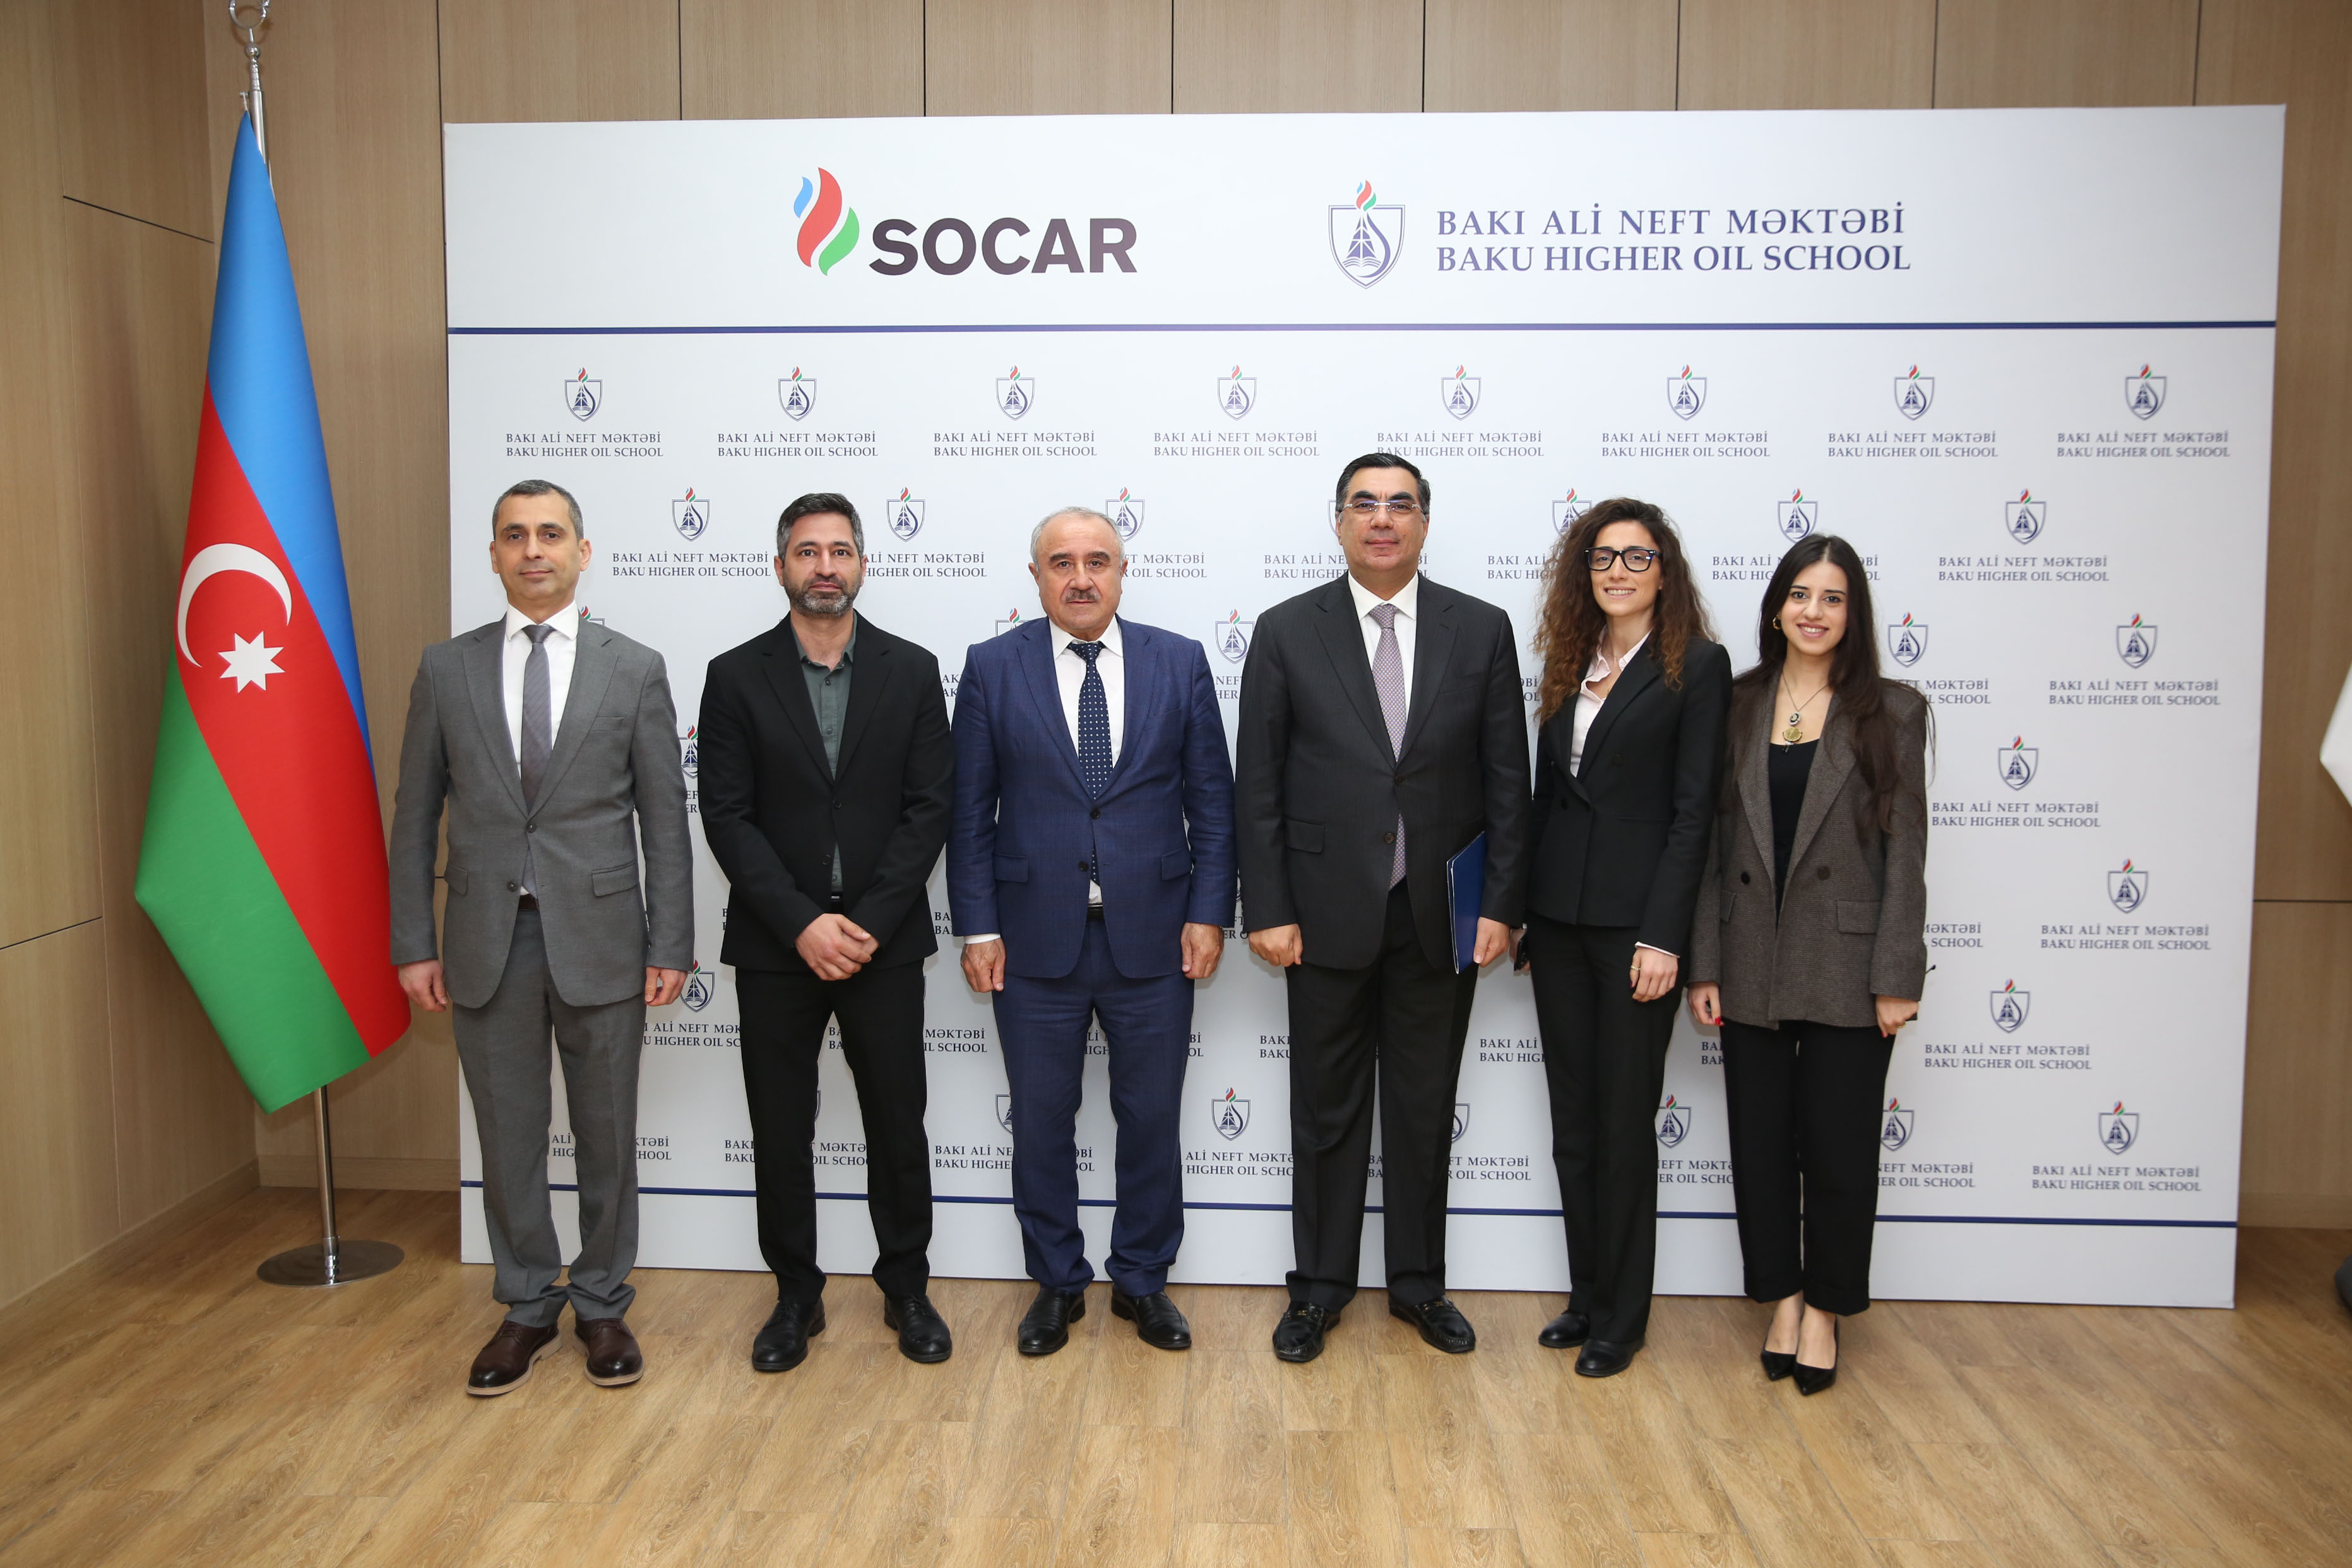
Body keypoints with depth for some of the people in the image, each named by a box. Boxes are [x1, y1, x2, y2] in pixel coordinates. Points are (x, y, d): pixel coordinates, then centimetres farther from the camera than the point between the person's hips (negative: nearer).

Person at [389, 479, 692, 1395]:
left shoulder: (634, 669, 1)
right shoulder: (446, 669, 5)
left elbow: (664, 821, 0)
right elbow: (416, 818, 7)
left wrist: (670, 945, -5)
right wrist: (414, 944, 2)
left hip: (598, 938, -1)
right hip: (487, 942, 2)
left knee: (608, 1135, 10)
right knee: (508, 1136, 11)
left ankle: (602, 1306, 27)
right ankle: (527, 1308, 29)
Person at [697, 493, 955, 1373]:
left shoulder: (911, 670, 2)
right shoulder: (736, 676, 1)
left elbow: (928, 807, -2)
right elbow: (727, 816, -5)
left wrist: (870, 922, -12)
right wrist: (802, 923, -14)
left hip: (884, 940, 0)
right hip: (775, 946, 0)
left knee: (898, 1125, 8)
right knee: (780, 1130, 9)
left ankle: (906, 1289, 26)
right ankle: (796, 1296, 25)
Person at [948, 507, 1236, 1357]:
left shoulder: (1179, 662, 2)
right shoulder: (993, 667, 0)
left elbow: (1211, 800, 3)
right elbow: (971, 812, 0)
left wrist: (1208, 912, -3)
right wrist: (977, 926, -5)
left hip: (1153, 936, 1)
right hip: (1036, 937, 0)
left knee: (1151, 1119, 11)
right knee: (1042, 1123, 11)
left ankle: (1143, 1280, 30)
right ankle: (1056, 1283, 29)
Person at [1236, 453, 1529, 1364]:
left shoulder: (1481, 631, 2)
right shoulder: (1287, 632, -1)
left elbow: (1507, 780, 2)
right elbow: (1260, 786, -2)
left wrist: (1500, 903, -3)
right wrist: (1266, 910, -7)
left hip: (1443, 914, 1)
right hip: (1327, 912, -1)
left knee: (1425, 1109, 13)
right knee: (1326, 1110, 10)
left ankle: (1419, 1283, 29)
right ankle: (1320, 1287, 26)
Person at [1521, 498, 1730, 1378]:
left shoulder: (1697, 665, -5)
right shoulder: (1569, 664, 12)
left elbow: (1693, 810, -9)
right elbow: (1547, 793, 12)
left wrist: (1664, 936, -15)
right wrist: (1526, 918, 9)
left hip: (1634, 919, -6)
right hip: (1557, 916, 6)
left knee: (1625, 1121, 3)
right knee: (1572, 1118, 12)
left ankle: (1620, 1316, 17)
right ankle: (1586, 1295, 25)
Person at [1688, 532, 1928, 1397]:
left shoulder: (1892, 712, 0)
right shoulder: (1737, 706, 5)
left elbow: (1905, 850, -3)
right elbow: (1712, 840, 4)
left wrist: (1897, 976, -9)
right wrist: (1705, 964, -1)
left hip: (1845, 968, -2)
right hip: (1753, 964, 2)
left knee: (1839, 1146, 7)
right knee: (1760, 1141, 9)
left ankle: (1825, 1308, 24)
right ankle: (1782, 1296, 26)